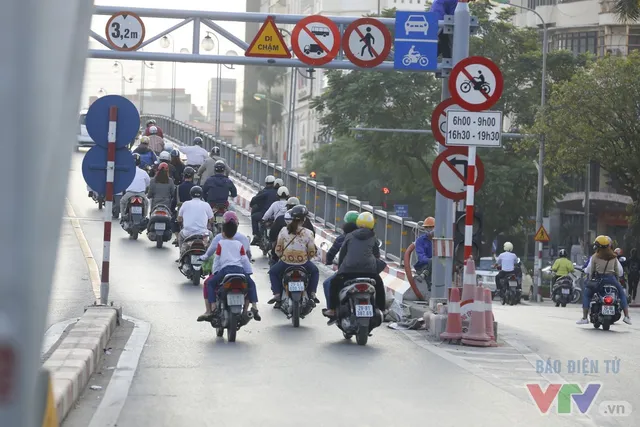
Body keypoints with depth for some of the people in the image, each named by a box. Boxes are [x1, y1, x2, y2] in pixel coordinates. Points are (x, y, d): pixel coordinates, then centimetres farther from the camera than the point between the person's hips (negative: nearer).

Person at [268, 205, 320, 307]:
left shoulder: (283, 231, -5)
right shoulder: (308, 233, -8)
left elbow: (278, 251, -1)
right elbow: (312, 253, -6)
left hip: (285, 263, 0)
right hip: (303, 264, 0)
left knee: (273, 272, 30)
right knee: (315, 272, 32)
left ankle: (277, 295, 14)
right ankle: (312, 294, 20)